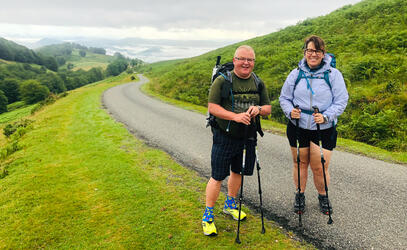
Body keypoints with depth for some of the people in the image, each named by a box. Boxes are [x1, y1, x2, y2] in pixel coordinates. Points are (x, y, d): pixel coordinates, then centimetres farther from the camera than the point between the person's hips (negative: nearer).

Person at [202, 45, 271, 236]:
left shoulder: (258, 83, 7)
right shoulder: (222, 80, -9)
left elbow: (268, 108, 11)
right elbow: (212, 107, -14)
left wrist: (259, 109, -13)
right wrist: (235, 116, -26)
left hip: (247, 136, 5)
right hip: (224, 136, -5)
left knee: (237, 171, 18)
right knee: (217, 176, -2)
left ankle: (230, 205, 40)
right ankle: (208, 216, 13)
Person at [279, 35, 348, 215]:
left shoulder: (333, 74, -3)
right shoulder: (296, 74, 3)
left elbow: (341, 101, -2)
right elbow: (284, 98, 9)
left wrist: (326, 116, -17)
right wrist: (290, 111, -11)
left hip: (324, 130, -2)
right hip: (298, 127, 2)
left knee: (319, 167, 1)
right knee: (300, 163, 13)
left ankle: (323, 197, 29)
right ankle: (300, 195, 35)